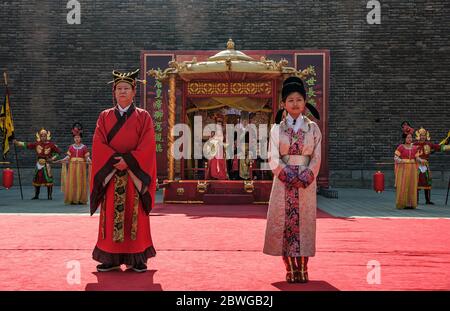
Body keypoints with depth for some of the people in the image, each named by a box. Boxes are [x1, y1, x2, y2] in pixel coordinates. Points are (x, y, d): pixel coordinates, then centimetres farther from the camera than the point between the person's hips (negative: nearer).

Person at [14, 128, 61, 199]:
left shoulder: (50, 144, -3)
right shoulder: (37, 144, 4)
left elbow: (58, 152, 2)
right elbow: (27, 145, -2)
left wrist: (53, 159, -8)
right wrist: (17, 142, -12)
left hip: (47, 164, -4)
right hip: (39, 164, 4)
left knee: (48, 179, -7)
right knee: (37, 179, 8)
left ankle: (49, 195, 2)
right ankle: (36, 195, 21)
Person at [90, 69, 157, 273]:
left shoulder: (143, 117, 3)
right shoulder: (105, 117, 10)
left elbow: (147, 146, -6)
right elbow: (98, 144, 0)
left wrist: (128, 161, -16)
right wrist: (115, 159, -15)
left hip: (135, 174, -2)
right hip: (110, 174, 2)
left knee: (135, 216, 0)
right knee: (111, 216, 2)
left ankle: (137, 258, 7)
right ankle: (111, 258, 9)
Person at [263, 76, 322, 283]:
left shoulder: (313, 128, 6)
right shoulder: (277, 129, 5)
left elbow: (316, 158, 2)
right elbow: (274, 159, -1)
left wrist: (305, 177, -12)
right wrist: (291, 177, -12)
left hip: (306, 182, 0)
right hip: (283, 182, 0)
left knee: (304, 223, 1)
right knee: (284, 223, -1)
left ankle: (303, 269, 7)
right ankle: (290, 269, 7)